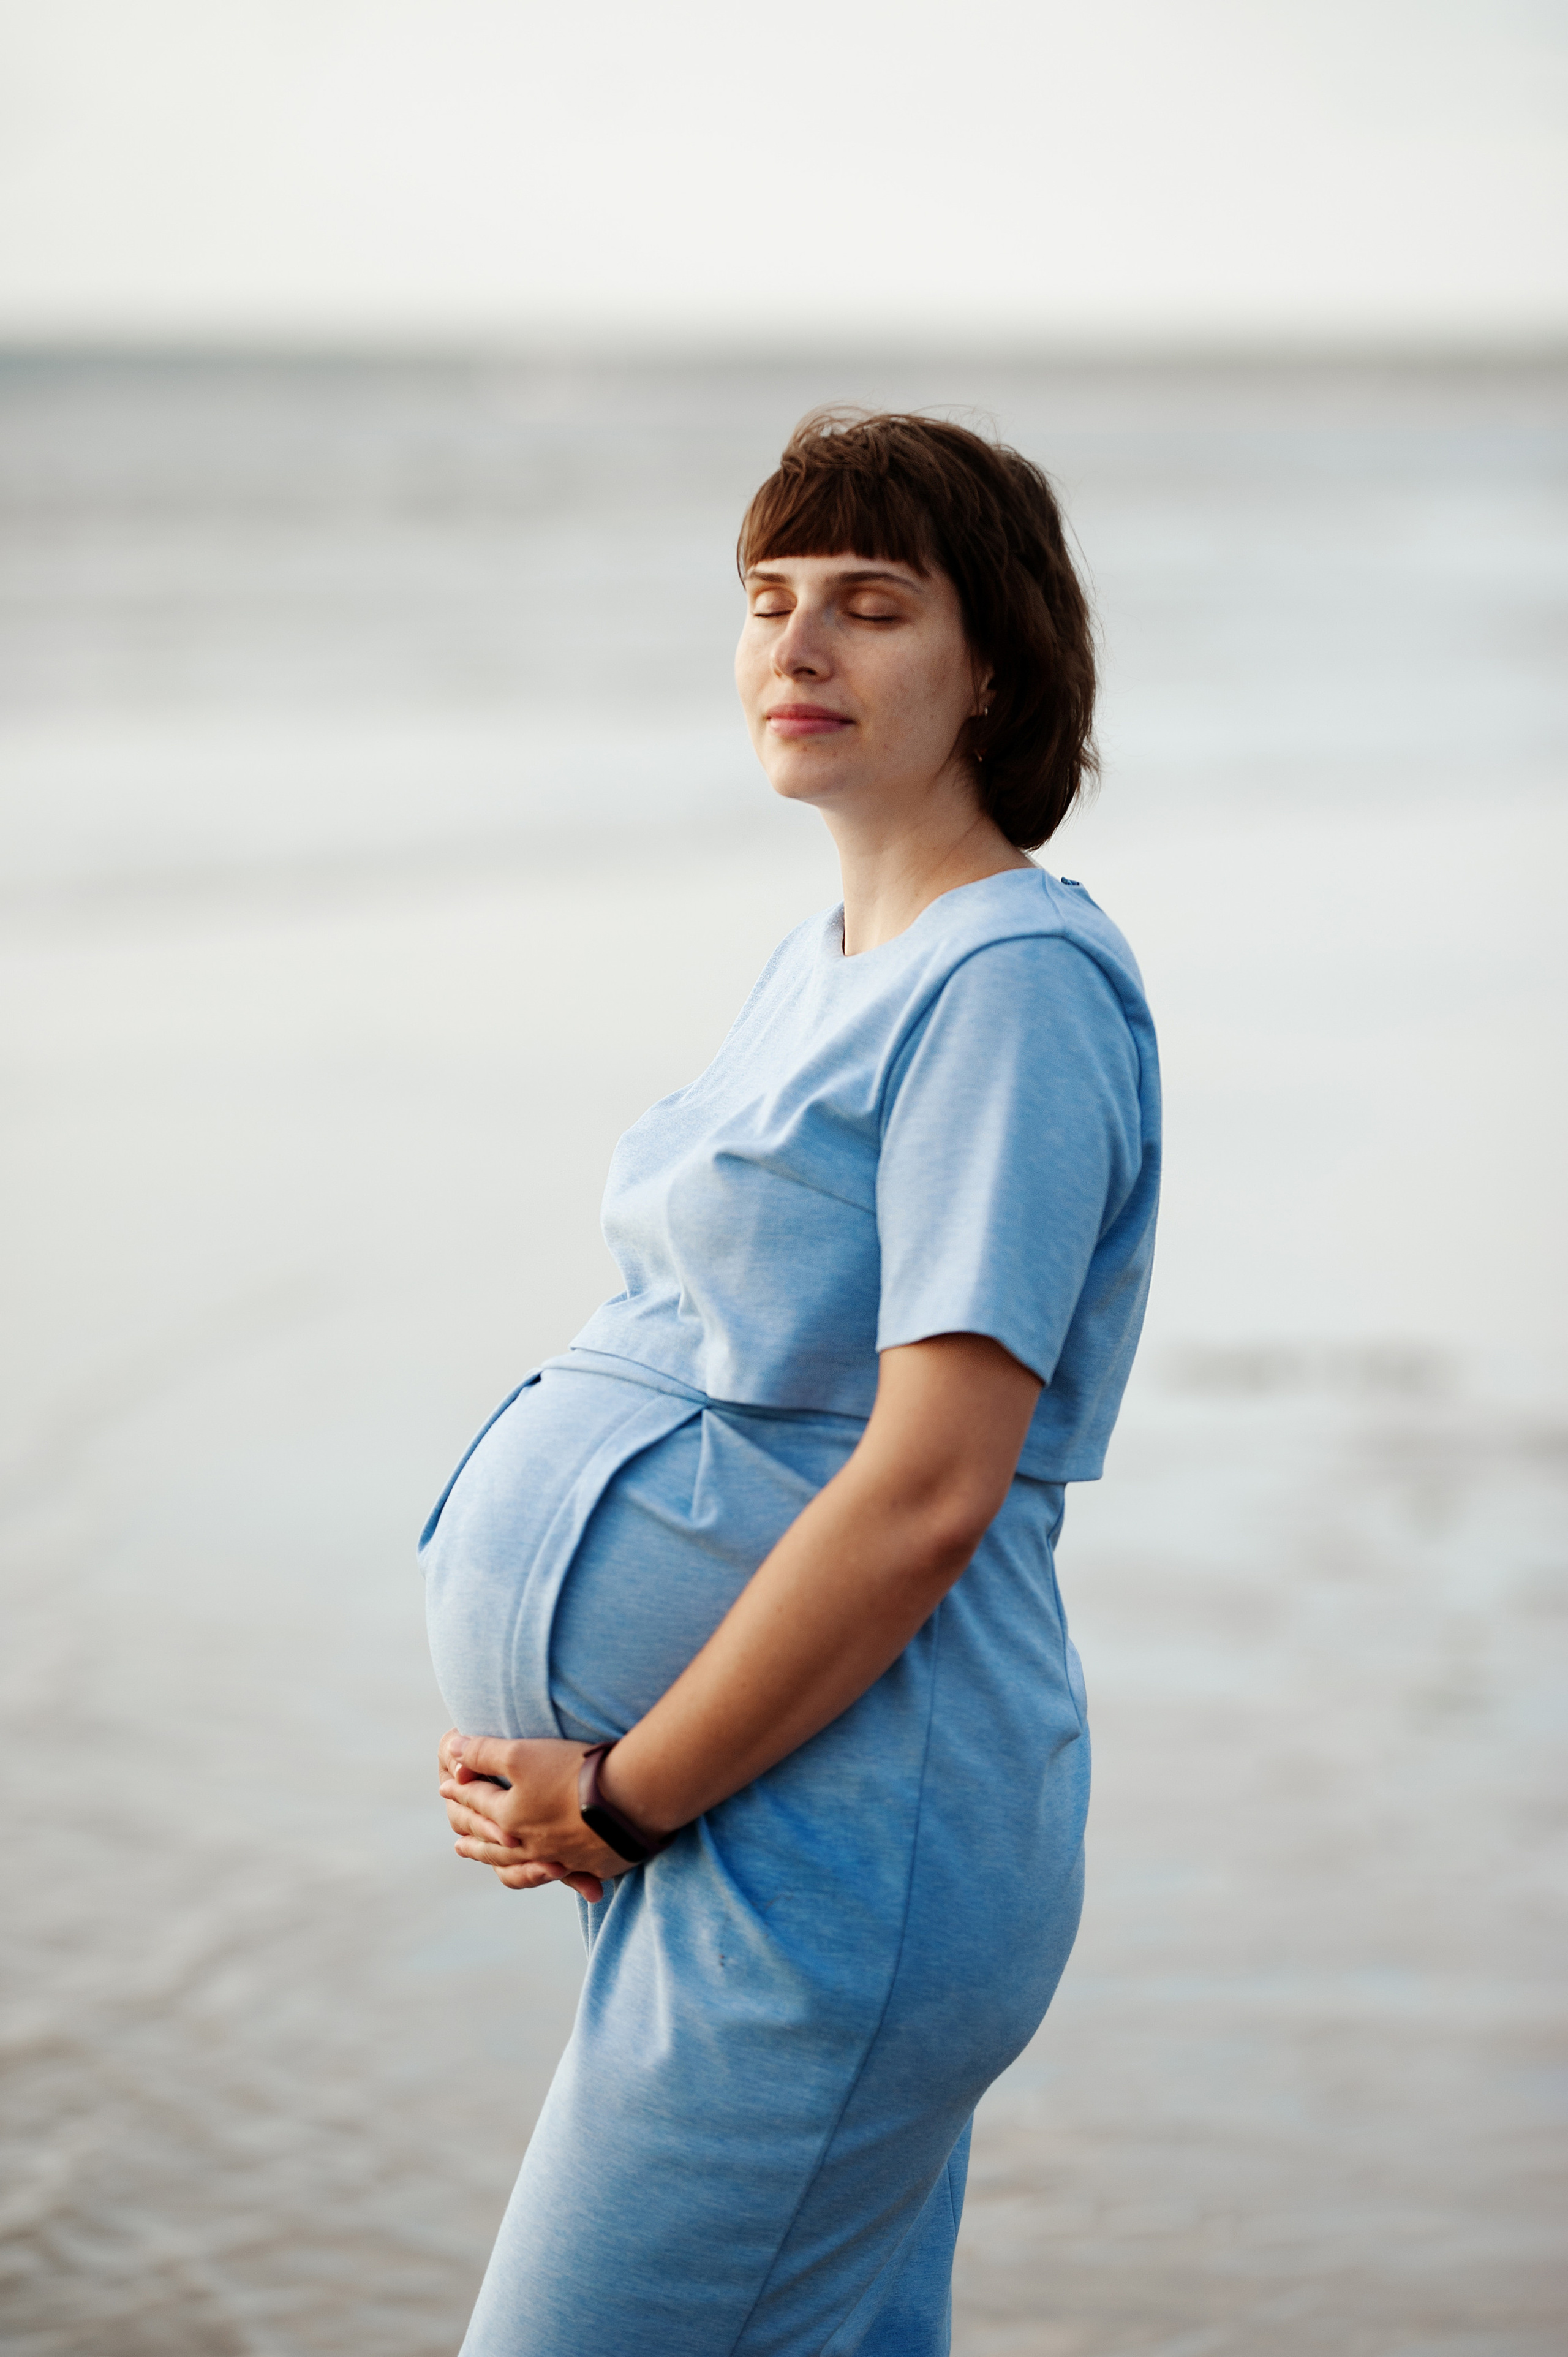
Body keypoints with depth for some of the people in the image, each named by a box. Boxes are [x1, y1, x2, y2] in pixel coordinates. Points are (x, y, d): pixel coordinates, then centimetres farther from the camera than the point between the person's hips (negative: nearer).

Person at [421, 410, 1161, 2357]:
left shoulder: (1015, 984, -15)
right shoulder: (819, 970, 15)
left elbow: (927, 1492, -22)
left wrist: (620, 1798, -15)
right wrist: (548, 1742, 9)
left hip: (836, 1849, -9)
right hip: (759, 1833, 9)